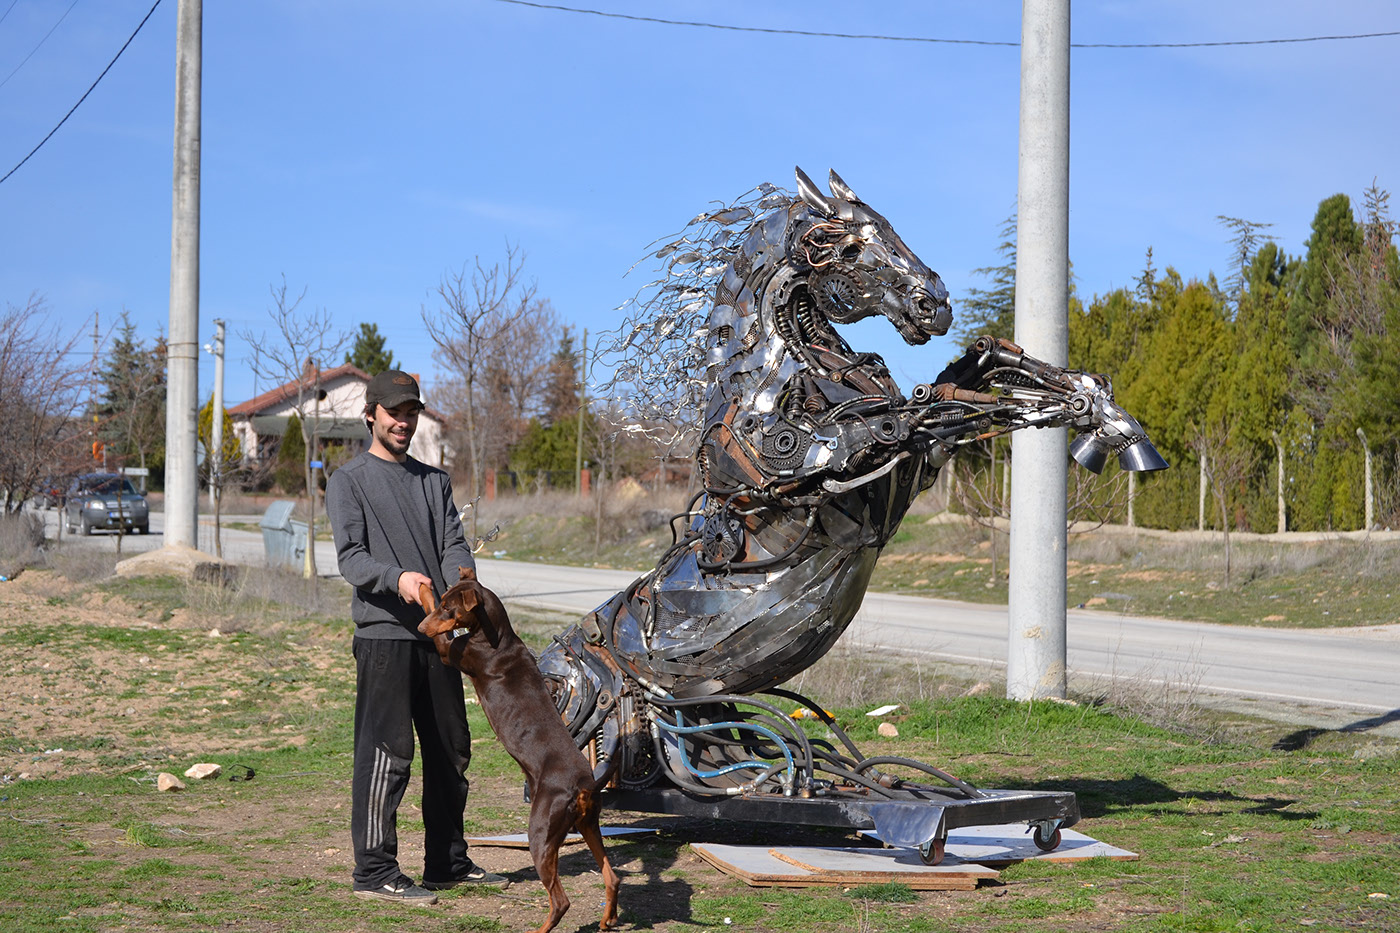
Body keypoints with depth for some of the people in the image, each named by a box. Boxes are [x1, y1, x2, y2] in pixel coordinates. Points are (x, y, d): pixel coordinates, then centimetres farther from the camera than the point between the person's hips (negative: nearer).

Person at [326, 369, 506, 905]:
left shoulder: (435, 481, 19)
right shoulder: (348, 481, 2)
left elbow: (453, 546, 7)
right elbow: (351, 558, -10)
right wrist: (396, 578, -30)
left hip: (438, 634, 6)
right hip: (383, 634, -6)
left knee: (451, 752, 11)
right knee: (386, 752, -8)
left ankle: (448, 863, 22)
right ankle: (374, 871, -2)